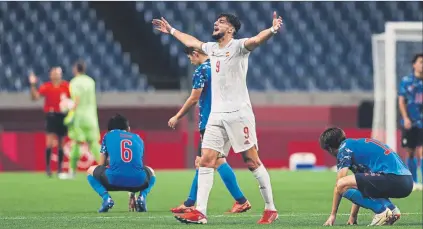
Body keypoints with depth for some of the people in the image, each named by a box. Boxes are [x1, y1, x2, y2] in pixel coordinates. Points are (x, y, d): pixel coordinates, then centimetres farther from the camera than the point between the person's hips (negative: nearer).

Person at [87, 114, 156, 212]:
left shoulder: (108, 135, 21)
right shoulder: (138, 138, 27)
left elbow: (102, 164, 24)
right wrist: (132, 192, 47)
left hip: (114, 180, -2)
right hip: (137, 182, 2)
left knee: (91, 171, 29)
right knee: (151, 172, 39)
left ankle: (106, 197, 2)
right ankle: (142, 196, 9)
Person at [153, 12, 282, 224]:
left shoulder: (238, 46, -6)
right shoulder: (212, 48, 16)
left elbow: (256, 39, -26)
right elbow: (191, 41, 36)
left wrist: (272, 30, -45)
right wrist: (171, 30, 47)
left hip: (239, 114, -7)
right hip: (216, 115, 7)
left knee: (252, 161, -4)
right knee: (206, 161, -2)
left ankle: (270, 209, 4)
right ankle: (200, 212, -4)